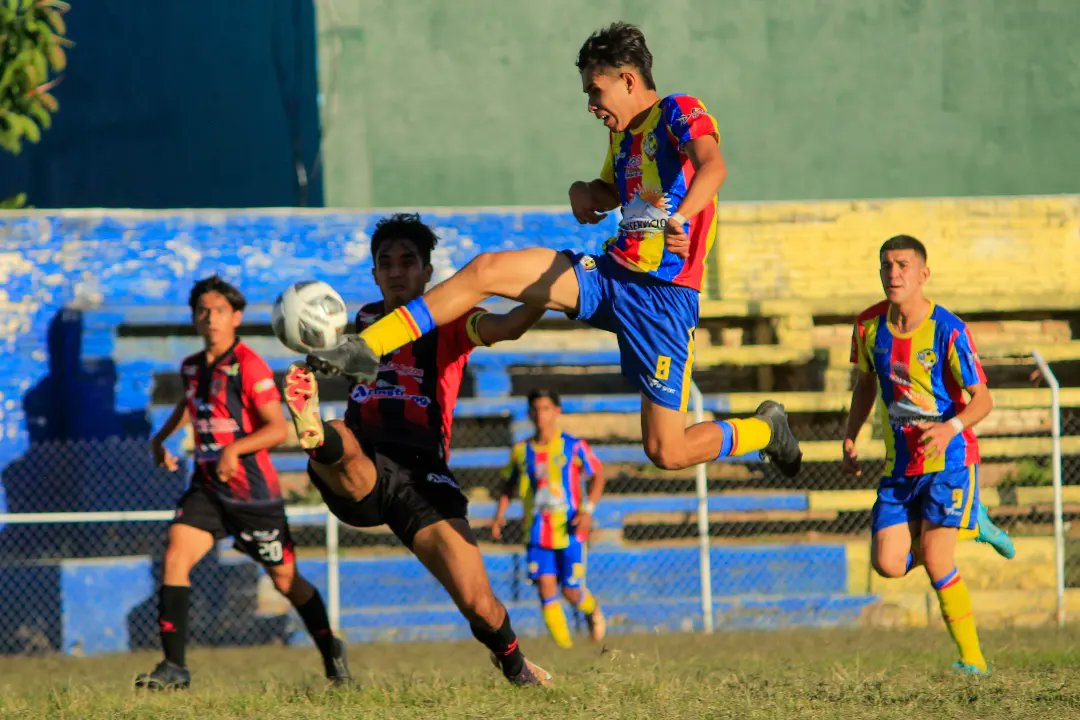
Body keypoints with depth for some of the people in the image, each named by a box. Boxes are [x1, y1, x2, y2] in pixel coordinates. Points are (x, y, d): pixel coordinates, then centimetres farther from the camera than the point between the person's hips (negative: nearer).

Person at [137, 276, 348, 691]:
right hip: (207, 486, 5)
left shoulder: (248, 366, -14)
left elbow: (279, 428, -20)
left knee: (286, 580, 7)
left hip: (252, 489, -5)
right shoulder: (192, 368, 8)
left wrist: (235, 449, -33)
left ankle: (332, 653, 31)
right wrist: (162, 438, 20)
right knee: (175, 558, -16)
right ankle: (174, 667, -17)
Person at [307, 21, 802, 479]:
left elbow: (713, 166, -31)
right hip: (609, 273, 8)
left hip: (664, 296, -8)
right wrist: (585, 192, 11)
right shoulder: (623, 133, 16)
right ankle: (365, 349, -6)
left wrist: (681, 217, -51)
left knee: (667, 453, -8)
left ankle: (766, 427, 22)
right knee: (485, 270, -7)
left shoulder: (680, 113, -10)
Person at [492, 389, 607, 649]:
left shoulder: (574, 447, -3)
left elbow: (597, 475, 3)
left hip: (570, 530, -2)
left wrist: (588, 510, -11)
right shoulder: (521, 451, 6)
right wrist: (500, 515, 4)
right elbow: (510, 484, 19)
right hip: (537, 533, 2)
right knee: (546, 588, -9)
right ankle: (564, 645, -1)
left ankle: (592, 610, 33)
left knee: (571, 591, -2)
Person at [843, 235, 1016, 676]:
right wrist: (850, 437, 9)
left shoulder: (948, 331, -16)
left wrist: (951, 427, -33)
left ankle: (972, 658, 0)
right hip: (901, 465, 5)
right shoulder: (870, 325, 0)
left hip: (949, 459, -5)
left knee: (935, 561, -15)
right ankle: (969, 525, 23)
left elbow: (982, 399, -14)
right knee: (888, 565, -4)